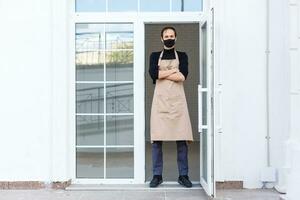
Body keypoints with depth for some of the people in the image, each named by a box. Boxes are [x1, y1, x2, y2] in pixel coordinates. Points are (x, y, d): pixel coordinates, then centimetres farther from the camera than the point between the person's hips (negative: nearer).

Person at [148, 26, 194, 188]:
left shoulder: (182, 56, 13)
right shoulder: (155, 56, 14)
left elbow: (183, 76, -5)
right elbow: (152, 73, -6)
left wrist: (162, 74, -3)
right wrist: (174, 70, -4)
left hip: (177, 100, 0)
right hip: (160, 100, 0)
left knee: (182, 139, -2)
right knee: (156, 139, -3)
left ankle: (183, 175, 6)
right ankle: (157, 175, 6)